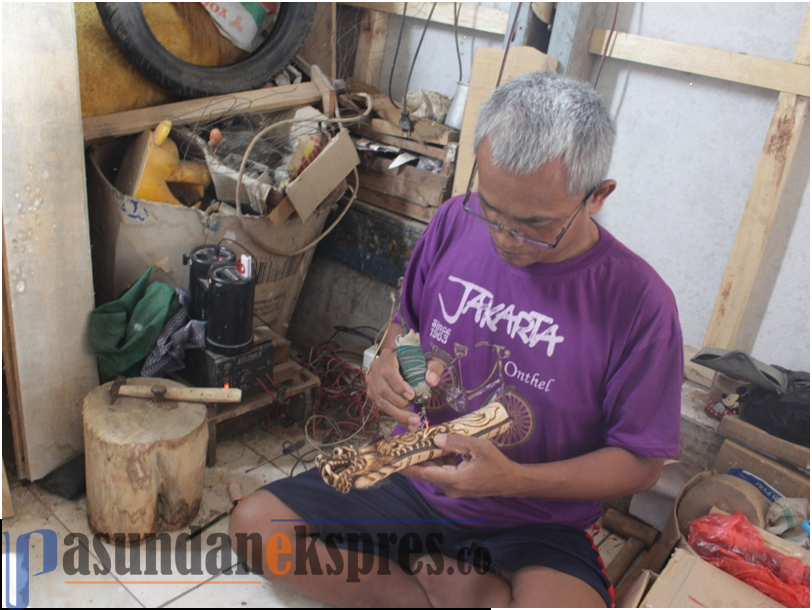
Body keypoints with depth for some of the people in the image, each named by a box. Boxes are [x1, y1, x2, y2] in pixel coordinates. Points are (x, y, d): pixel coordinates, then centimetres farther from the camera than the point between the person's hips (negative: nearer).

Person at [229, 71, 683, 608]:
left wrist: (512, 480, -22)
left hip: (532, 528, -4)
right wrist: (389, 359, -12)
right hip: (411, 478, 5)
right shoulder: (455, 222, -6)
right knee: (254, 523, -10)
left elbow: (641, 462, -10)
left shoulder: (639, 302, -18)